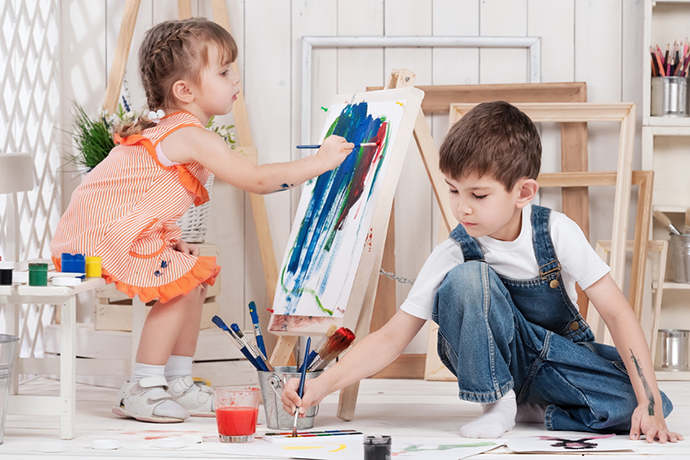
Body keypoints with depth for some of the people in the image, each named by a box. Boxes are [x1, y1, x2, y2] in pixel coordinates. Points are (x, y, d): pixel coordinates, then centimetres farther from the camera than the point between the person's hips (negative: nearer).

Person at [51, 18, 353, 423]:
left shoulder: (167, 128, 15)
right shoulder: (192, 137, -19)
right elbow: (257, 179, -22)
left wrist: (171, 237, 8)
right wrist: (319, 162, -16)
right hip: (101, 237, -11)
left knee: (196, 277, 12)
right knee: (182, 280, -17)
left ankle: (179, 384, 17)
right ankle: (143, 390, -10)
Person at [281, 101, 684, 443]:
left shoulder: (556, 232, -20)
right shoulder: (454, 255, -18)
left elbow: (617, 311, -18)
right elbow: (391, 338, -17)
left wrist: (648, 400, -27)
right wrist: (321, 386, -30)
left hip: (560, 352, 0)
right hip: (492, 357, 0)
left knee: (653, 406, -28)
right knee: (466, 279, -32)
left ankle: (533, 409, -9)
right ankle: (498, 405, -16)